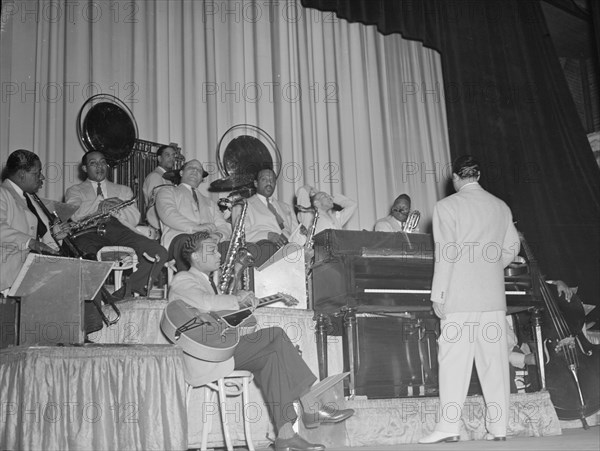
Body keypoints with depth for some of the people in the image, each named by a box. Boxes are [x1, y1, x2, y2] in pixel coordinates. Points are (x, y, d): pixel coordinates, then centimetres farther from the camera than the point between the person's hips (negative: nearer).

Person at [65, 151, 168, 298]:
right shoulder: (75, 191, 27)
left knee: (159, 253, -25)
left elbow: (135, 218, 14)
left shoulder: (123, 190, 32)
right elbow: (74, 214, 3)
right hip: (89, 232, -2)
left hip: (120, 230, 2)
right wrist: (100, 205, -10)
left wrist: (113, 208, -4)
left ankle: (123, 294, -19)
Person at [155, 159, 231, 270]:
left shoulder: (210, 202, 37)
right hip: (177, 238, -3)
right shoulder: (167, 191, 24)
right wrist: (195, 227, -16)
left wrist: (219, 234, -7)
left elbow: (224, 226, 21)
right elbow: (168, 214, 1)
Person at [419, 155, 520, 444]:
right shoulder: (501, 207, 11)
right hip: (493, 295, 5)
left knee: (454, 358, -4)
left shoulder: (447, 206, -4)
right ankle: (498, 427, 9)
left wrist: (438, 295, -6)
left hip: (460, 296, -5)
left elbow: (446, 254, -9)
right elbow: (511, 247, 13)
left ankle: (449, 427, -5)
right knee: (494, 359, 6)